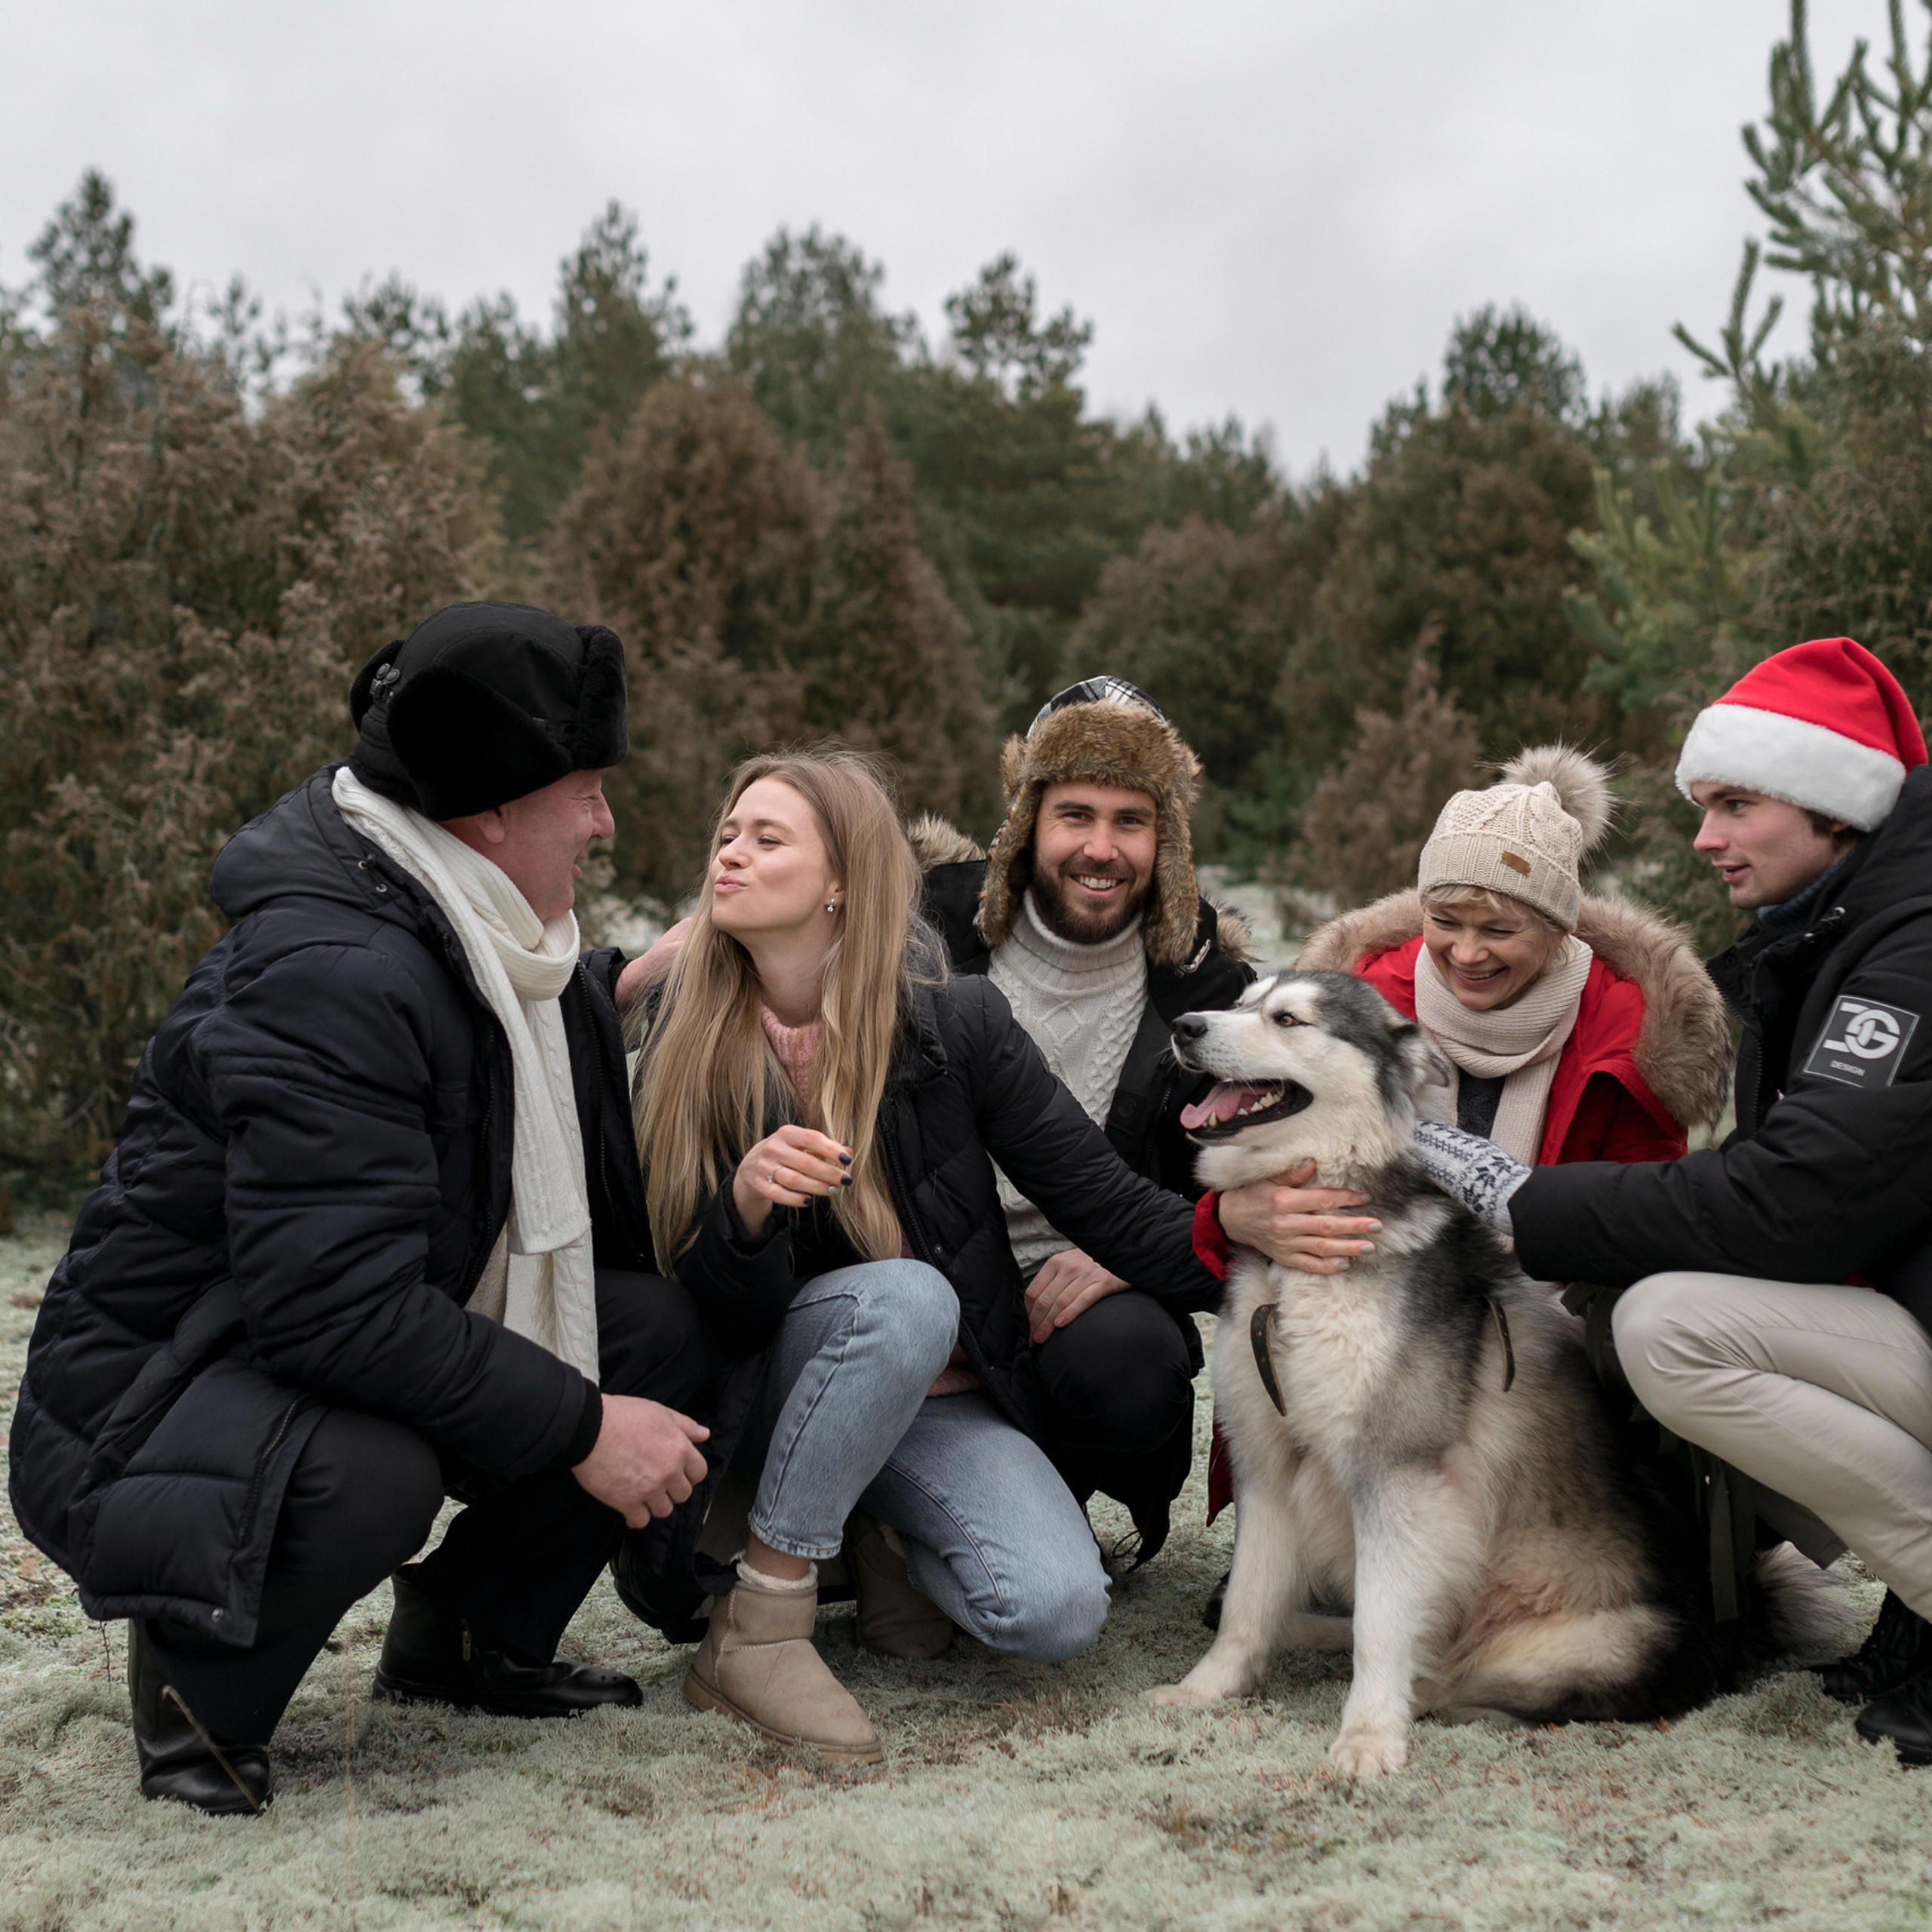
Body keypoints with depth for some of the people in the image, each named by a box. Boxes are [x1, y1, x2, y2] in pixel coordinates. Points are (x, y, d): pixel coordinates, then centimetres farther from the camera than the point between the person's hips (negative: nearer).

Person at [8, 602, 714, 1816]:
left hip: (377, 1355, 9)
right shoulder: (329, 980, -28)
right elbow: (337, 1305, -34)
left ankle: (473, 1631, 13)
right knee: (363, 1473, -41)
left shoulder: (477, 944, 3)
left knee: (664, 1329, -6)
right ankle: (199, 1677, -7)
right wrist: (578, 1427, -28)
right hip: (133, 1424, -9)